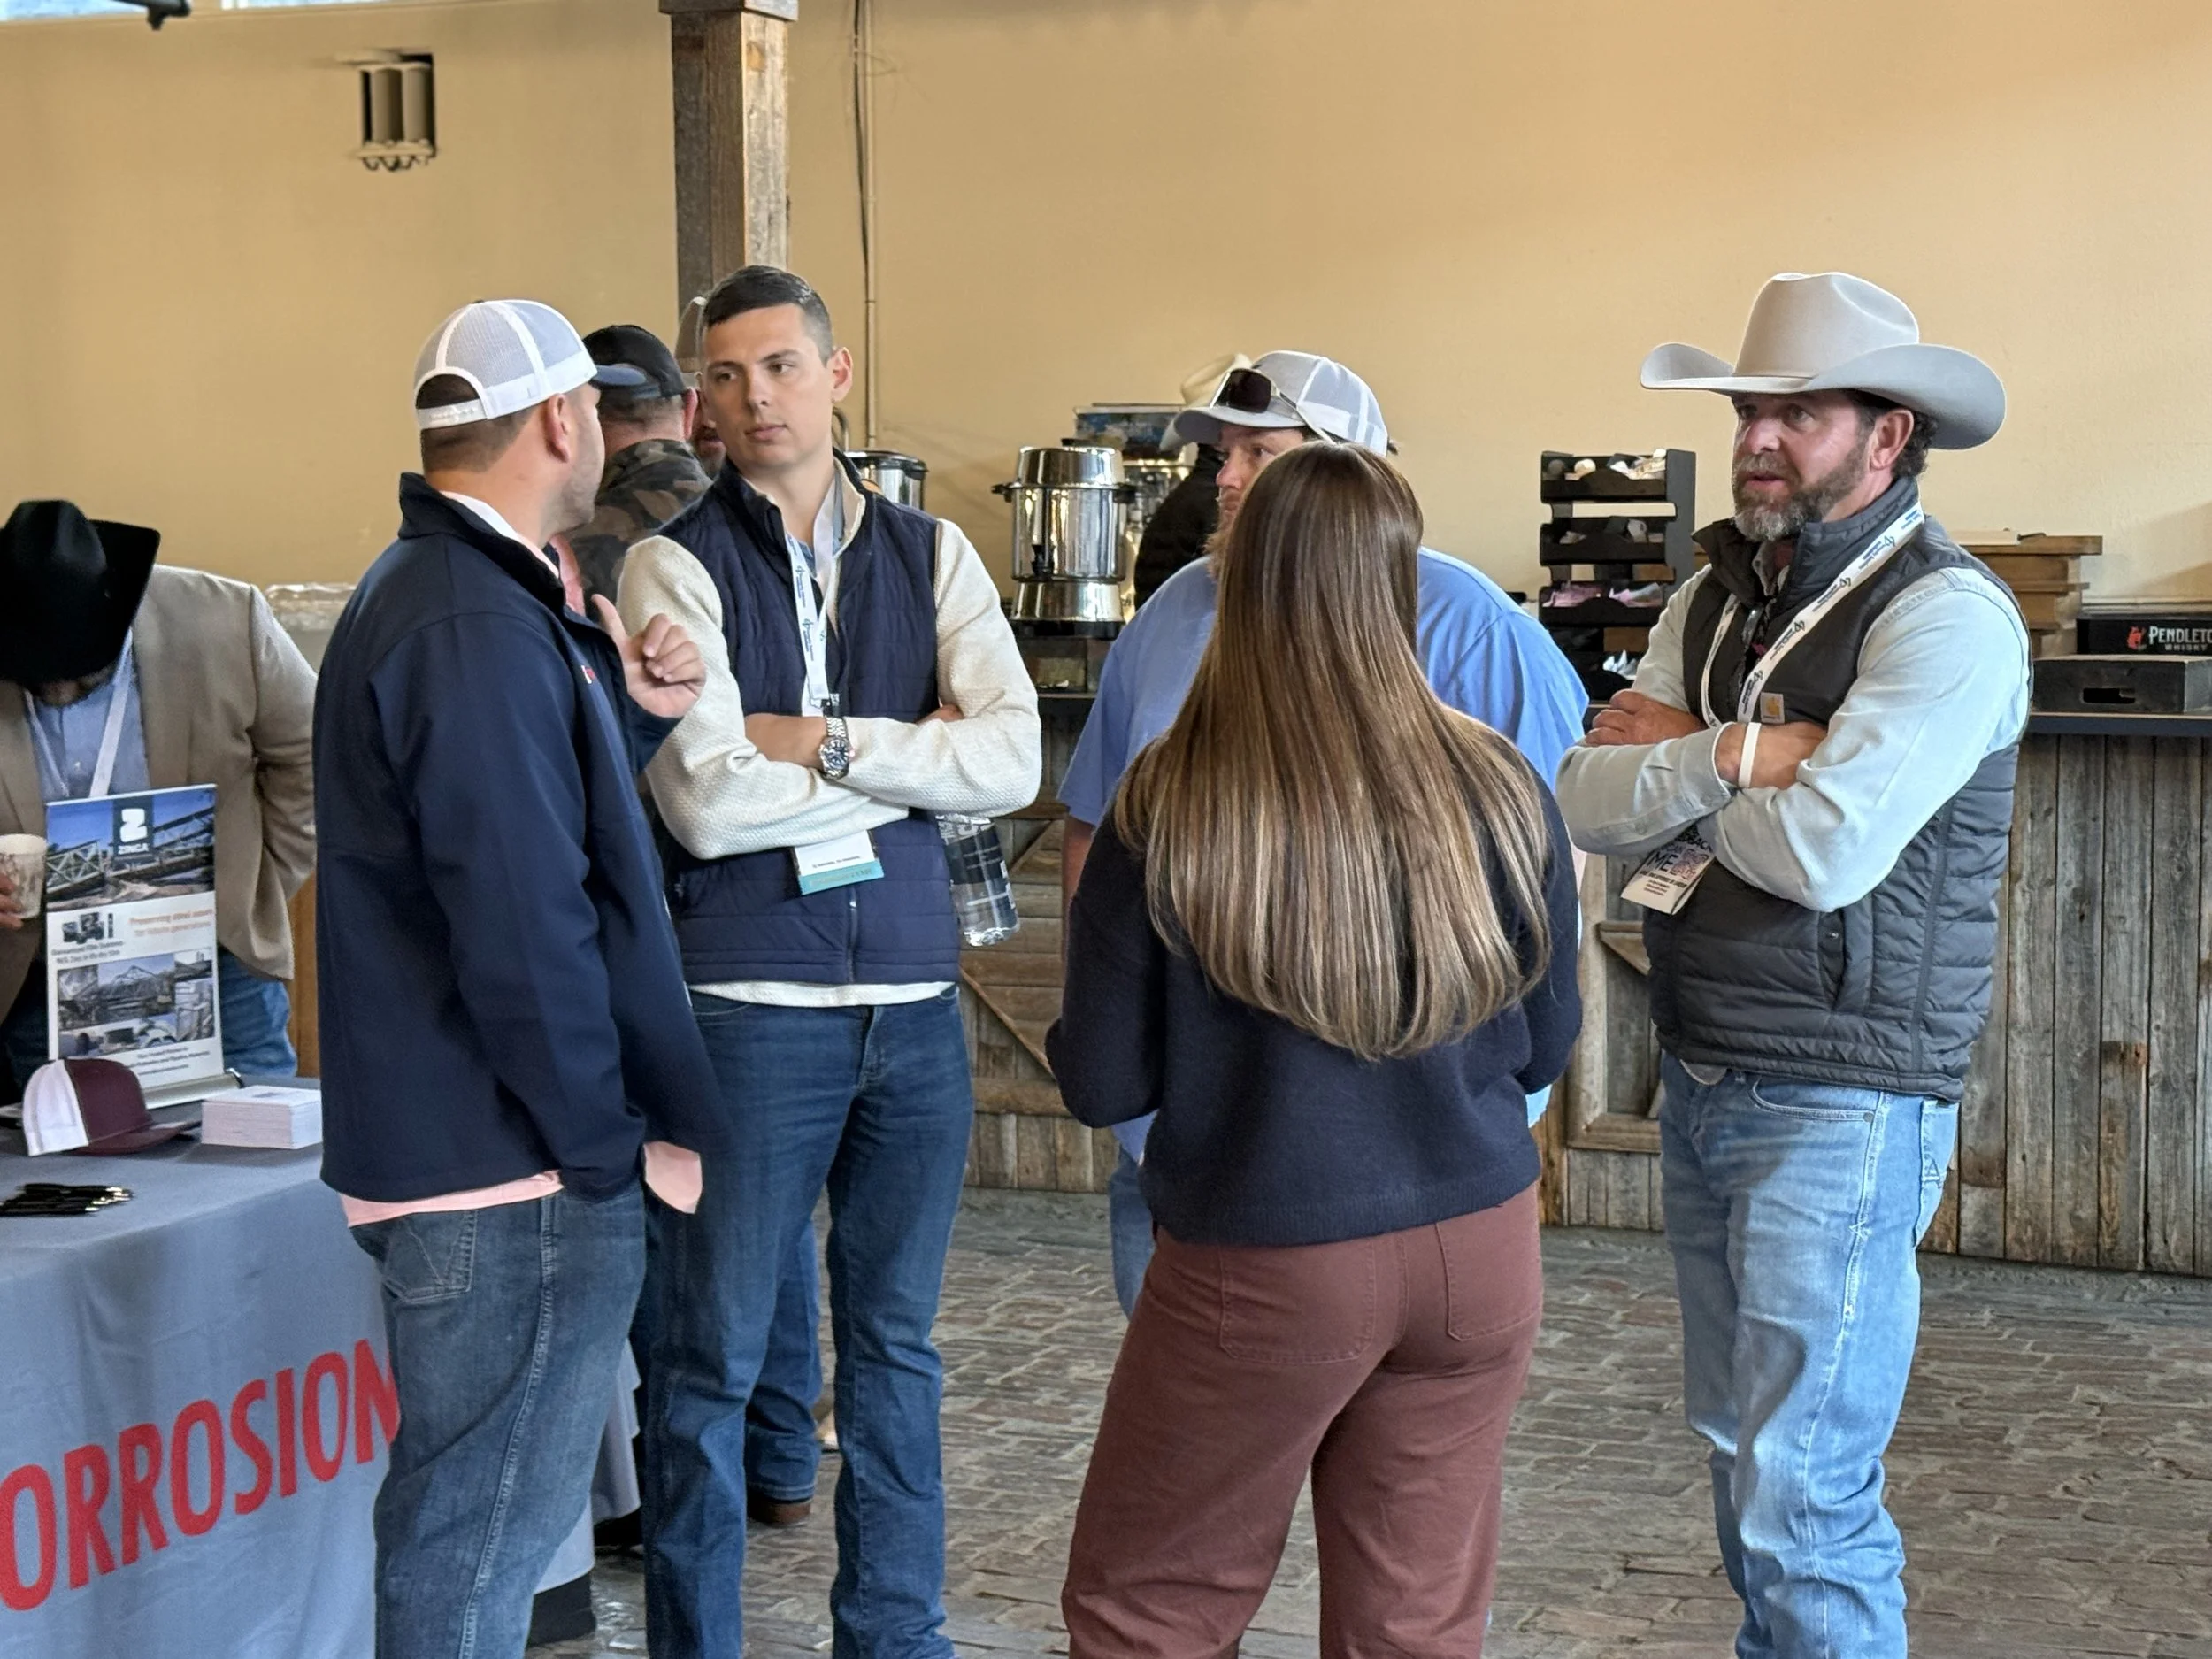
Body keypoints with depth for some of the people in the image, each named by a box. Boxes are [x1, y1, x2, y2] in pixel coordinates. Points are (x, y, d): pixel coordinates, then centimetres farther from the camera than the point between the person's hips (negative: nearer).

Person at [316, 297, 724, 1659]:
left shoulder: (426, 591, 14)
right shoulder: (479, 629, -20)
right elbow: (524, 929, -24)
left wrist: (631, 715, 8)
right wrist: (618, 1148, -16)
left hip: (455, 1143, 11)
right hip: (517, 1180, -11)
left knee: (468, 1520, 21)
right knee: (478, 1542, -2)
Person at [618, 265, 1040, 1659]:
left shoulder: (930, 554, 6)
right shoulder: (677, 566, -4)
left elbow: (1014, 761, -7)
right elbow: (706, 804, -16)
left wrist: (821, 742, -14)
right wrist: (911, 763, -8)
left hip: (915, 996, 4)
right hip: (748, 1004, -4)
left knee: (897, 1349, 16)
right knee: (714, 1363, 5)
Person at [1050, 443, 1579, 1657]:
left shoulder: (1169, 810, -14)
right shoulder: (1499, 791, -6)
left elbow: (1101, 1085, -7)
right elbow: (1544, 1045, 7)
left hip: (1266, 1273, -3)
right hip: (1479, 1249, 3)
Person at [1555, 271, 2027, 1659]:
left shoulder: (1947, 615, -14)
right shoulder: (1719, 598, 10)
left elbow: (1825, 849, -24)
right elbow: (1589, 804, 0)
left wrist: (1672, 764, -8)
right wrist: (1730, 759, -18)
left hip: (1841, 1108, -8)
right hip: (1703, 1079, 8)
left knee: (1805, 1493, -6)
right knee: (1740, 1440, 19)